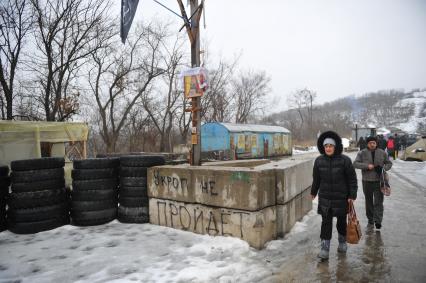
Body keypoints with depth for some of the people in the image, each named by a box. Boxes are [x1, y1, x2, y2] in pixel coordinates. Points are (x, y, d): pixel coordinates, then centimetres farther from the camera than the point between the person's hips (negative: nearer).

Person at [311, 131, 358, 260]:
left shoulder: (344, 160, -10)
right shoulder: (319, 160, -2)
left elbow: (352, 179, -6)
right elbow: (316, 178, 10)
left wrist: (352, 195, -9)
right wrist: (313, 191, 20)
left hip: (341, 197, -1)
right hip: (325, 197, 1)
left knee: (341, 221, 15)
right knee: (326, 222, 0)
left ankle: (342, 242, 39)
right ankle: (324, 248, 5)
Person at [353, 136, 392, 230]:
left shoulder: (382, 153, 5)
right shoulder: (362, 153, -1)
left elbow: (389, 163, 13)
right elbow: (355, 163, -7)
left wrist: (384, 168, -8)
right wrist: (367, 166, -20)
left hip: (379, 181, 0)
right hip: (367, 181, 0)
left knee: (378, 201, -6)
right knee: (369, 202, 11)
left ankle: (378, 221, -4)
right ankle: (370, 220, 23)